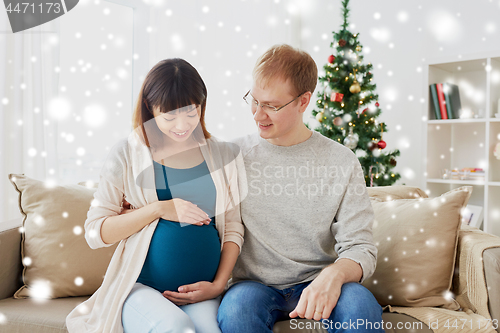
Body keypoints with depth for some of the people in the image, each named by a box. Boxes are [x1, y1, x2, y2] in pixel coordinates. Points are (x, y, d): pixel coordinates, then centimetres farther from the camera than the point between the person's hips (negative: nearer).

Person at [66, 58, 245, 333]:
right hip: (140, 289, 0)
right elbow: (95, 232, -1)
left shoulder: (225, 156, 8)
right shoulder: (127, 154, 2)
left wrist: (218, 284, -2)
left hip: (200, 293, 1)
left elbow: (233, 228, 10)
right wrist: (159, 209, -11)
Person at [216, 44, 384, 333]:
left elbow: (360, 247, -5)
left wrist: (334, 274, -26)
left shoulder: (342, 162, -1)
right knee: (237, 306, -34)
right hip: (254, 284, 0)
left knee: (361, 305, -31)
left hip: (316, 285, 1)